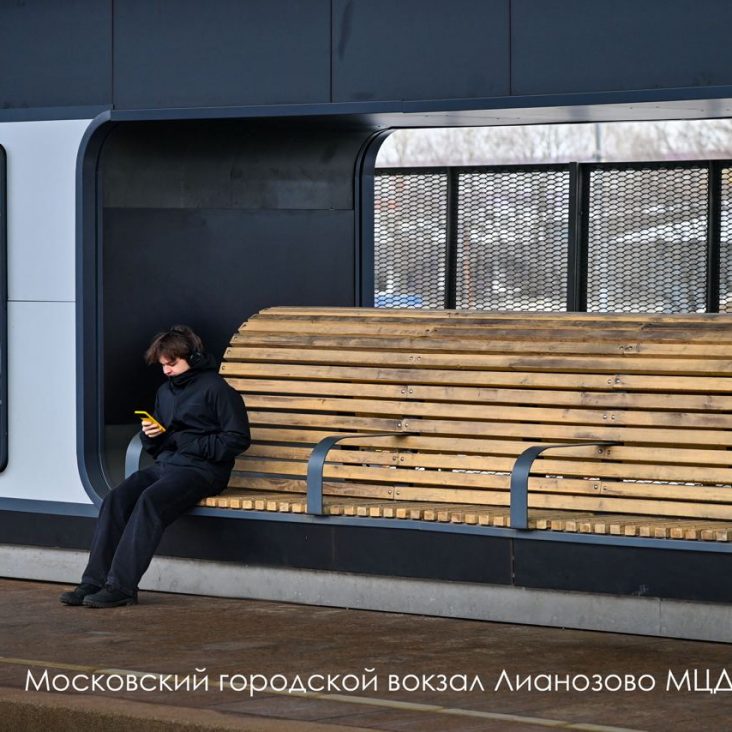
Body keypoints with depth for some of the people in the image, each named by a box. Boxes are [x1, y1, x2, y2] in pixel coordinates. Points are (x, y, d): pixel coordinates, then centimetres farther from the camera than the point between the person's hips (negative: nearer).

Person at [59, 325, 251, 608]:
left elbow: (238, 438, -8)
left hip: (200, 469, -7)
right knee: (116, 499, -18)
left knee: (149, 500, -32)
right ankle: (94, 582, -24)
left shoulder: (215, 389, -3)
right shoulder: (165, 391, 21)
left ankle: (122, 586, -35)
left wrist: (195, 445, -13)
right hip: (164, 465, 7)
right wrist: (151, 436, 2)